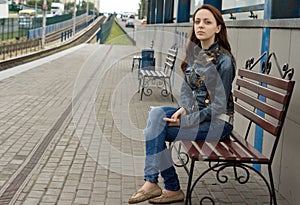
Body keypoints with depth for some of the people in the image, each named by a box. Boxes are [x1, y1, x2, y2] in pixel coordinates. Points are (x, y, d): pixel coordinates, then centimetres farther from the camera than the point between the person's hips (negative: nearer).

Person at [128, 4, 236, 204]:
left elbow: (219, 107, -18)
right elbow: (186, 88, 12)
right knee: (156, 113, -17)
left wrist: (185, 121, -20)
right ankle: (151, 183, -17)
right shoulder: (194, 53, 6)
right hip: (195, 111, 7)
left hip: (218, 121, -7)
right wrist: (183, 108, -10)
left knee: (155, 131, -17)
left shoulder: (224, 60, -17)